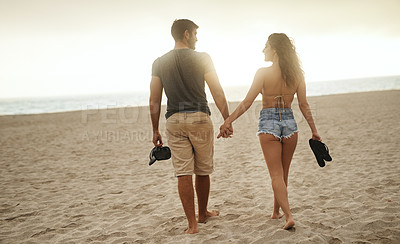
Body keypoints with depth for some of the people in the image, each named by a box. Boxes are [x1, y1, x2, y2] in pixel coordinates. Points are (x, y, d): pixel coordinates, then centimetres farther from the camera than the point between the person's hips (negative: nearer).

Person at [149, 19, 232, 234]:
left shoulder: (159, 63, 5)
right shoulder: (202, 58, -2)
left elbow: (154, 101, 5)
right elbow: (217, 92, -7)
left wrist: (155, 131, 11)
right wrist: (227, 120, -1)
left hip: (174, 121, 2)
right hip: (199, 118, -2)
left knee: (183, 173, 3)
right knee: (203, 171, 14)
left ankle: (192, 224, 4)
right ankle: (202, 213, 32)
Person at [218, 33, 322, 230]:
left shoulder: (263, 73, -10)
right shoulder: (297, 74, 1)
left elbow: (247, 102, -11)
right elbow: (304, 105, 2)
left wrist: (227, 122, -5)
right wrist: (314, 130, 10)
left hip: (268, 124, -4)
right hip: (289, 123, 4)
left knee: (276, 175, 0)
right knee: (283, 174, 17)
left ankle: (288, 215, -11)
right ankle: (276, 212, 32)